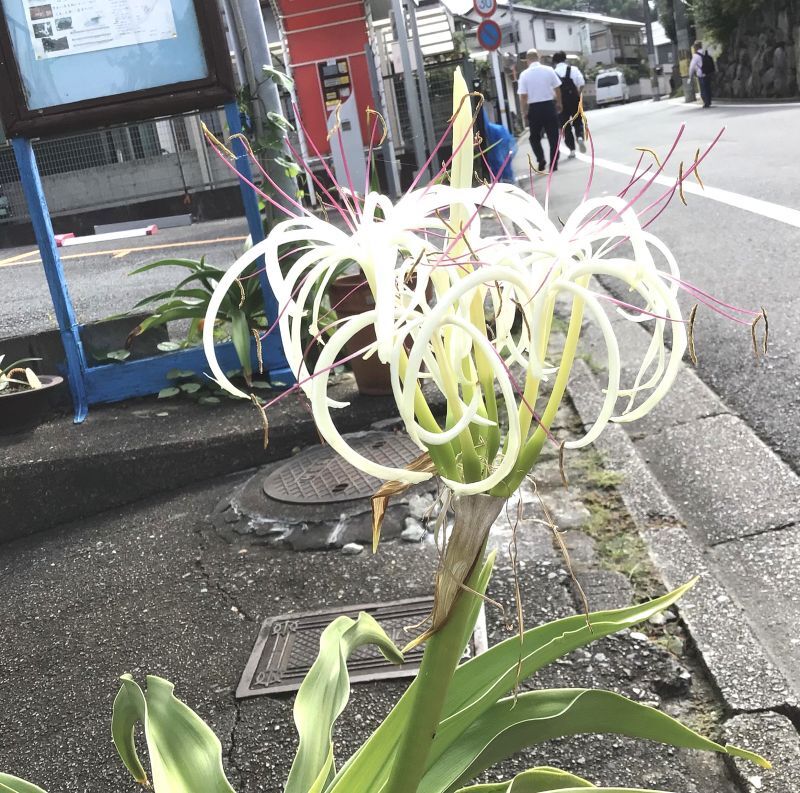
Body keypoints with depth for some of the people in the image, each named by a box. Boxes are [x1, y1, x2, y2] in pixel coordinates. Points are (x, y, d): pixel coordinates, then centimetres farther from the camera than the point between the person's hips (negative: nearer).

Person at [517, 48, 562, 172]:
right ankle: (553, 164, 8)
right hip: (549, 105, 1)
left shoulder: (524, 74, -7)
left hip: (534, 107, -1)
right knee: (553, 136, 9)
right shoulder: (549, 70, -3)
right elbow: (557, 89, 2)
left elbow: (523, 96, -8)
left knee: (534, 137, 15)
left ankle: (541, 160, -2)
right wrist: (559, 103, 17)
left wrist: (524, 111, 5)